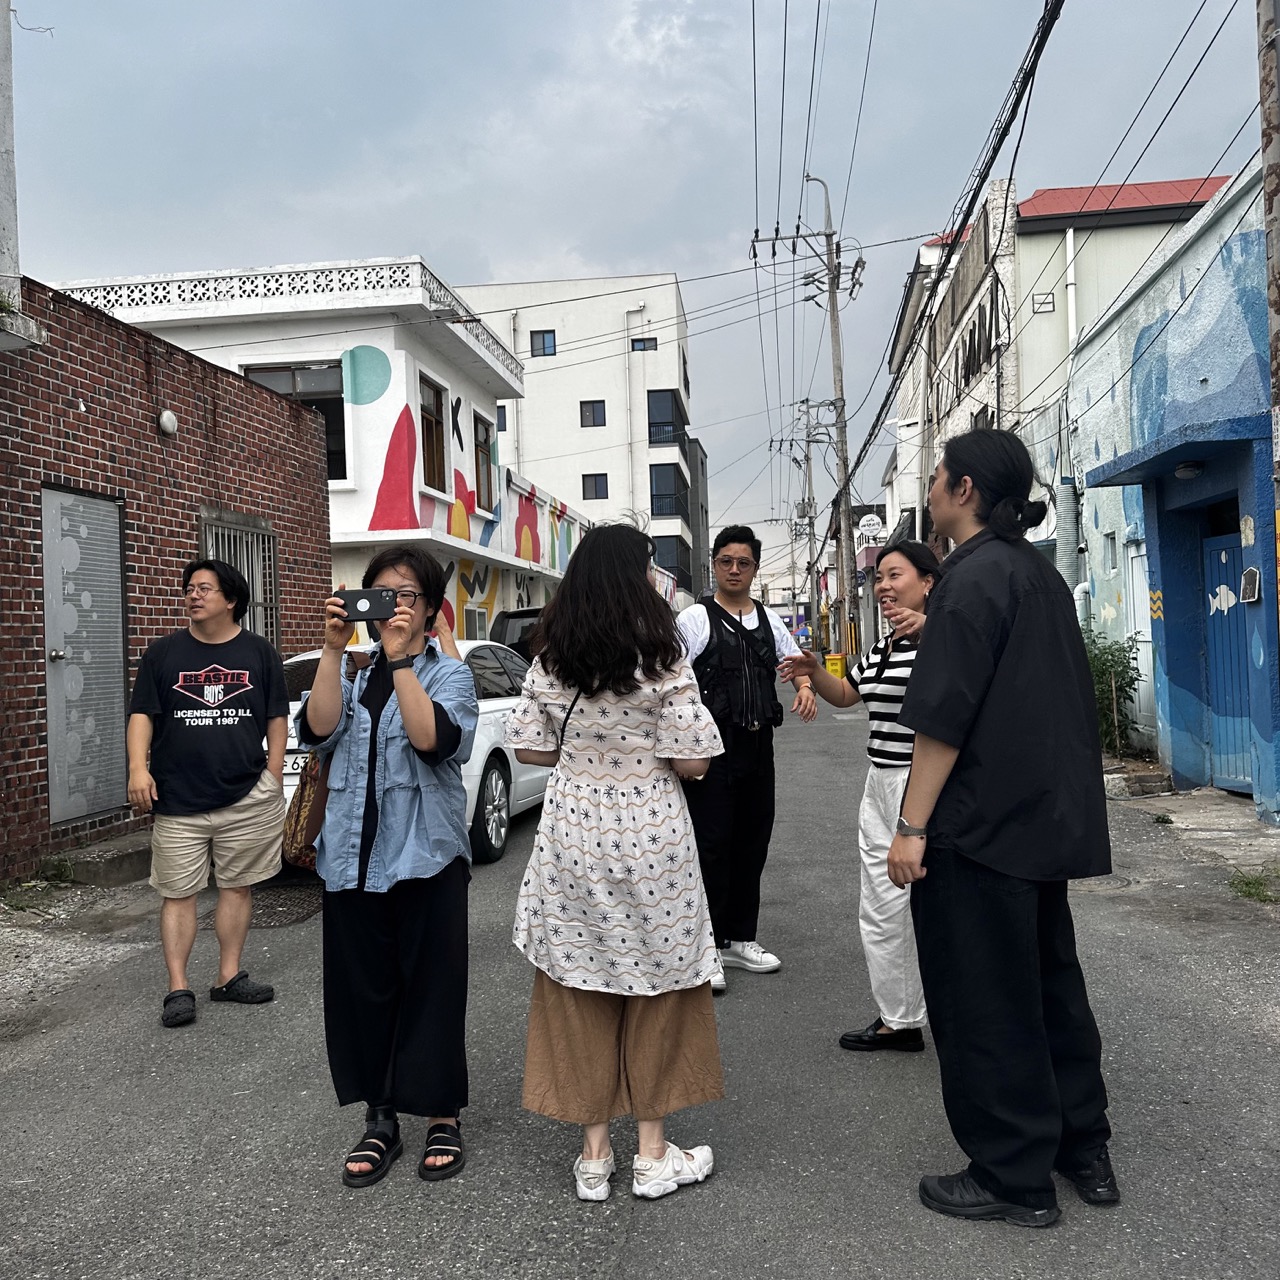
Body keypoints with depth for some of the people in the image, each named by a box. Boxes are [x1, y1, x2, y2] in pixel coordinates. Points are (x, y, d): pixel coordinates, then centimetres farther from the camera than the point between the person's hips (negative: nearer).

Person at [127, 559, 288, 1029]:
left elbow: (277, 720, 7)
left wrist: (273, 779, 1)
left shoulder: (259, 653, 5)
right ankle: (178, 988, 9)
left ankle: (229, 976, 20)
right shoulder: (163, 653, 6)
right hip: (177, 801, 0)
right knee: (177, 894, 2)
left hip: (247, 799, 1)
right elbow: (141, 714, 3)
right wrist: (138, 767, -11)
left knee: (237, 887, 8)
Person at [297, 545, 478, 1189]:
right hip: (353, 856, 4)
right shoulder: (352, 673, 11)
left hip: (426, 857, -3)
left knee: (431, 987, 3)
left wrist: (400, 657, -19)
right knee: (362, 988, 9)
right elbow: (318, 729, -8)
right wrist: (335, 648, -13)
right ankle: (379, 1119, 24)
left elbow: (434, 739, -18)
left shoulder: (449, 673, 1)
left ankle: (443, 1118, 19)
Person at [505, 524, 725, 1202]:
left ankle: (593, 1151, 24)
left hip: (572, 835, 3)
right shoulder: (663, 659, -12)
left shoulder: (549, 661, -1)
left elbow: (529, 748, 3)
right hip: (650, 836, -3)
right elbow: (691, 761, -13)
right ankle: (653, 1153, 24)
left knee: (579, 989, 13)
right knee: (655, 989, 12)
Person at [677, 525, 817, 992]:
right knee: (711, 846, -3)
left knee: (752, 844, 13)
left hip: (758, 744, 6)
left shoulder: (769, 620, 13)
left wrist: (806, 687, -3)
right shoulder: (694, 619, -5)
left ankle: (739, 939, 28)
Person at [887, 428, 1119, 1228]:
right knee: (1052, 983, 20)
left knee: (983, 1006, 3)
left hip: (980, 826, -9)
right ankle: (1084, 1152, 32)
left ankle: (1014, 1179, 15)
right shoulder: (1042, 574, 11)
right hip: (1049, 820, 10)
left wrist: (913, 826, -18)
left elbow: (944, 717, -21)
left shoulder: (974, 578, -16)